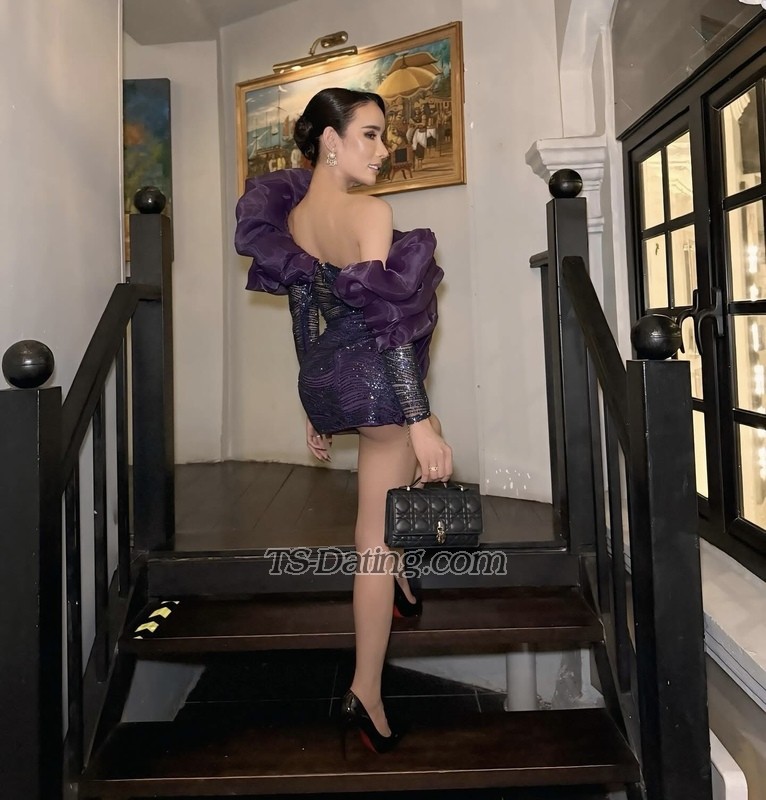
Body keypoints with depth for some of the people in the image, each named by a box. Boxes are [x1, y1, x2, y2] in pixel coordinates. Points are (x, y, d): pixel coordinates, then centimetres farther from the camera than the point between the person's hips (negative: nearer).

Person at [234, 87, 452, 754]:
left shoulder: (290, 215, 8)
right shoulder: (370, 213, -15)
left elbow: (307, 317, 12)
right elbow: (388, 321, -21)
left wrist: (317, 409, 19)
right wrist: (421, 420, -21)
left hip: (326, 385, 8)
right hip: (379, 384, -8)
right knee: (376, 539, 3)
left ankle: (401, 578, 40)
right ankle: (367, 695, 15)